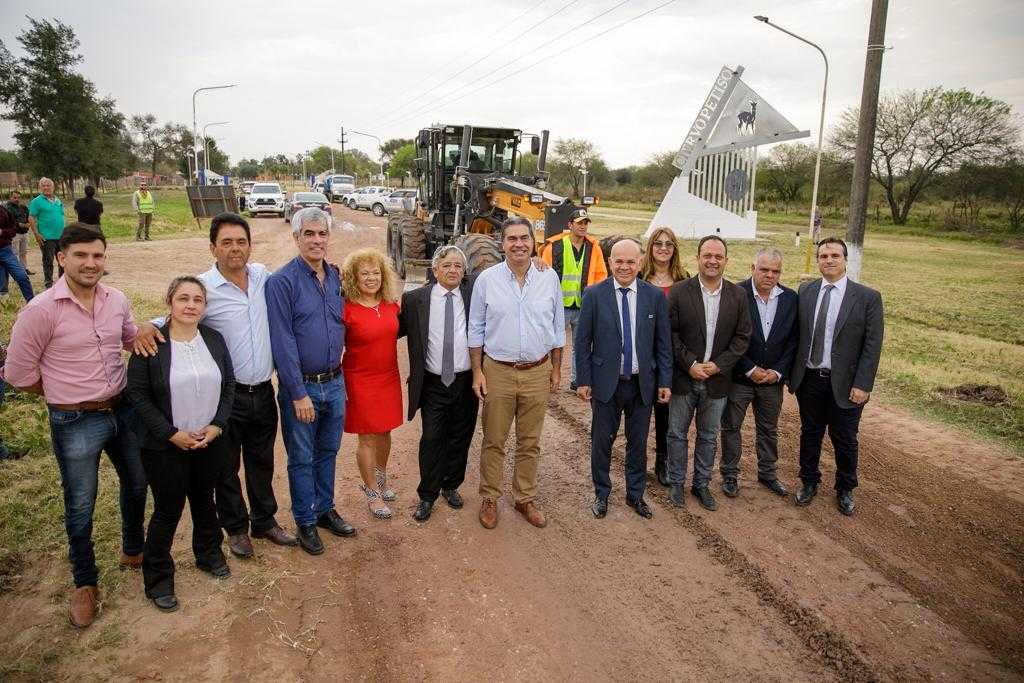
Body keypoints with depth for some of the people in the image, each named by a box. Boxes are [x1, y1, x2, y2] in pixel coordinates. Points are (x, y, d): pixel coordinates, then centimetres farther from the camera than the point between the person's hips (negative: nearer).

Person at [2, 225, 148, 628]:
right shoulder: (41, 310, -18)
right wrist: (67, 397, 2)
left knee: (136, 485, 21)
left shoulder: (117, 300, -4)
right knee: (80, 506, 11)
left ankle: (133, 551, 47)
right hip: (75, 423, -5)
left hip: (124, 410, 5)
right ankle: (85, 583, 33)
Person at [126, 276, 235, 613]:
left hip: (210, 442, 4)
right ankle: (157, 578, 25)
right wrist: (171, 433, -16)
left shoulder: (214, 339, 0)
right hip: (166, 446, -4)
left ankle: (209, 554, 42)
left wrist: (217, 425, -7)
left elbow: (228, 385, 5)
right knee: (168, 510, 6)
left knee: (204, 500, 20)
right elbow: (138, 394, -12)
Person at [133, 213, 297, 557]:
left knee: (262, 463, 20)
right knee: (227, 467, 14)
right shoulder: (202, 286, -12)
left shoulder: (262, 275, 1)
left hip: (263, 391, 4)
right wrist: (147, 327, -22)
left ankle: (265, 521, 39)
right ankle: (236, 528, 34)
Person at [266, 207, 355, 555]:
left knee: (328, 451, 19)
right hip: (300, 386, -5)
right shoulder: (282, 281, -14)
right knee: (301, 458, 10)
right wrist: (299, 393, -17)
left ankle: (325, 509, 37)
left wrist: (338, 374, 8)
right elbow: (283, 343, -16)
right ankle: (305, 522, 27)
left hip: (335, 382, 5)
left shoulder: (335, 276, 4)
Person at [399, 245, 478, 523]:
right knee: (432, 440, 3)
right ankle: (427, 496, 20)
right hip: (433, 383, -2)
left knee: (460, 438, 14)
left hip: (466, 382, 2)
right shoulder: (415, 299, -3)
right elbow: (397, 329, 4)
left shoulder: (474, 295, 0)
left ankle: (451, 486, 36)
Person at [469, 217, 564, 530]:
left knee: (530, 442, 13)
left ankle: (525, 498, 29)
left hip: (537, 372, 2)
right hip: (498, 371, -1)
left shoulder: (549, 278, 0)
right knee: (494, 441, 8)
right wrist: (477, 372, -2)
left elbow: (557, 327, 8)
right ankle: (489, 498, 25)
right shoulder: (487, 279, -5)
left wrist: (556, 369, 9)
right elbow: (476, 329, 1)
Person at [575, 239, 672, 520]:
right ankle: (601, 494, 30)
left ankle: (635, 494, 33)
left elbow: (663, 343, 3)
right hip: (606, 382, -1)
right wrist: (583, 380, -5)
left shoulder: (655, 296, -1)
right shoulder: (594, 295, -6)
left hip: (643, 383, 2)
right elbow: (582, 342, -3)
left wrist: (665, 381, 1)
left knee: (638, 443, 14)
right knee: (601, 442, 11)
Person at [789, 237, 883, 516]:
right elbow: (796, 334, 4)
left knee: (845, 440, 12)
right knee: (810, 434, 17)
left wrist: (863, 385, -13)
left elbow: (872, 345, -8)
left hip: (844, 384, -2)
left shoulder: (868, 297, -7)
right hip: (808, 379, 2)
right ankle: (809, 482, 36)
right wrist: (790, 371, 0)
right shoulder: (805, 291, 1)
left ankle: (845, 489, 33)